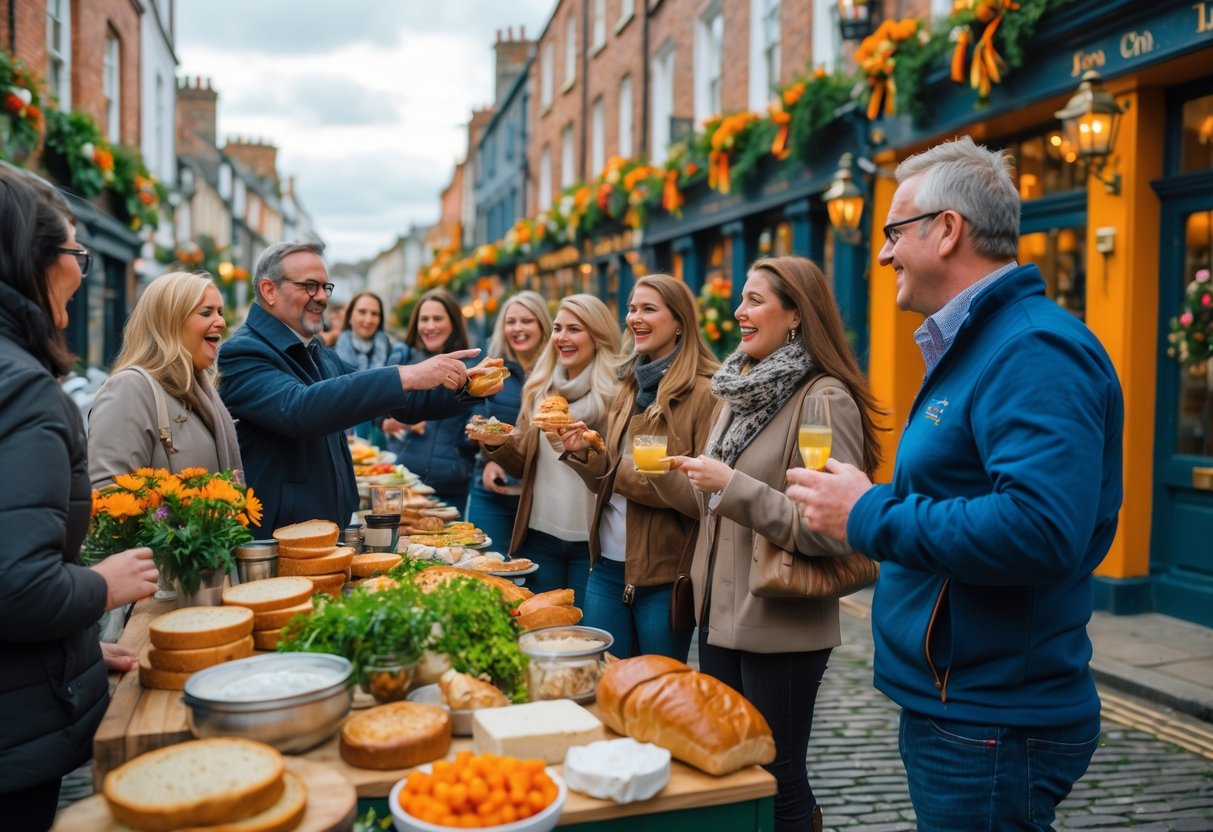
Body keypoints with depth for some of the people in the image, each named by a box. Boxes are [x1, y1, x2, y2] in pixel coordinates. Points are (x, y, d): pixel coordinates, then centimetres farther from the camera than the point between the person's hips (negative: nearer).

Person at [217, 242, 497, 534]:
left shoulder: (321, 354, 12)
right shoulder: (242, 353, -14)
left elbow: (398, 402, 16)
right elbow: (296, 409, -32)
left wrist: (462, 385, -1)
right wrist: (405, 376, -34)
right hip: (273, 542, -8)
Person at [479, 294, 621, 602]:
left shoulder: (618, 393, -9)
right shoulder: (540, 389, 7)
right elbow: (523, 465, 11)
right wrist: (498, 443, -9)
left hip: (590, 542, -4)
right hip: (540, 535, 5)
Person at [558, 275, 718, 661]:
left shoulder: (706, 394, -11)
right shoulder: (629, 386, 10)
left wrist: (626, 472, -16)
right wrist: (583, 453, -6)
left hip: (664, 574, -6)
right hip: (607, 565, 6)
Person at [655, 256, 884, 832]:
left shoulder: (826, 398, -16)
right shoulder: (741, 390, 9)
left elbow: (830, 530, -23)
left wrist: (733, 484, -26)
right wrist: (664, 475, 1)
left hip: (781, 627, -8)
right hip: (720, 612, 8)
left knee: (777, 778, 7)